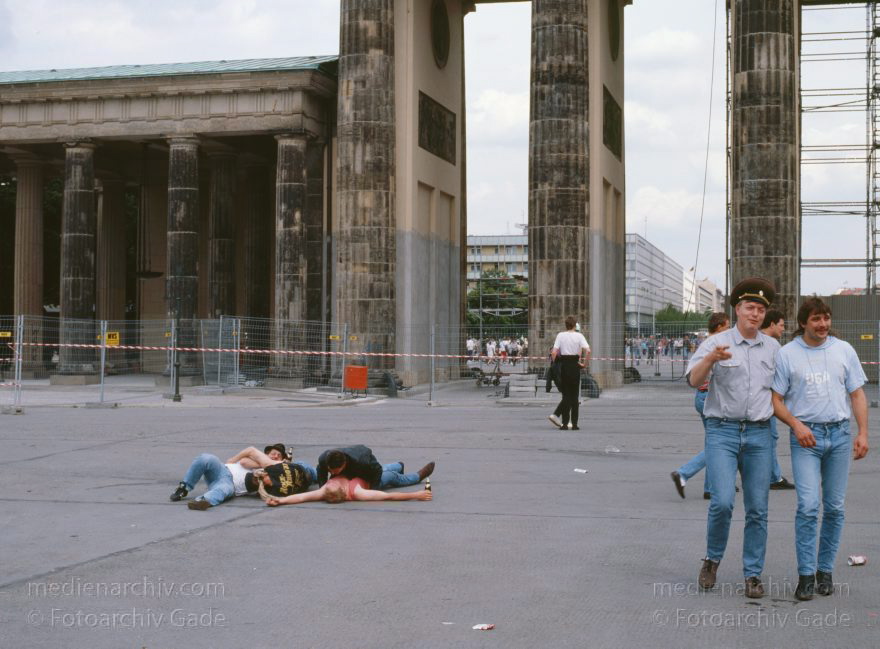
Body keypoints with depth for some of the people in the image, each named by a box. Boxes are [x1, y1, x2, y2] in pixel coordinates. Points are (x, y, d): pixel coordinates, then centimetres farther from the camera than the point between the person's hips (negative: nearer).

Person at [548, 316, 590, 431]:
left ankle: (565, 423, 3)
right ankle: (574, 423, 6)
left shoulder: (560, 335, 1)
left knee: (566, 394, 9)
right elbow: (587, 350, -16)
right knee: (574, 396, 6)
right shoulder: (579, 336, -3)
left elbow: (554, 352, -8)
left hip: (563, 365, 2)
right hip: (574, 365, -2)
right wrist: (584, 363, -6)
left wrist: (554, 363, 5)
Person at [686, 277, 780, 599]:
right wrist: (710, 359, -34)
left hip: (759, 433, 3)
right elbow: (694, 380, -15)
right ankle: (712, 559, 10)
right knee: (722, 502, -14)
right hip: (722, 431, -3)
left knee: (757, 509, 3)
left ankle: (753, 574, 14)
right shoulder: (715, 343, -1)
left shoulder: (773, 347, 11)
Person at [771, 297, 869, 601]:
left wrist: (862, 433, 2)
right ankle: (806, 574, -4)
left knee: (835, 507, 6)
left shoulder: (844, 350, 8)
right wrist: (796, 425, -12)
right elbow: (776, 399, 2)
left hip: (839, 433, 3)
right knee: (808, 506, -11)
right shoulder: (787, 354, 1)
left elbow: (857, 394, 11)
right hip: (806, 437, -3)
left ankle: (825, 570, 17)